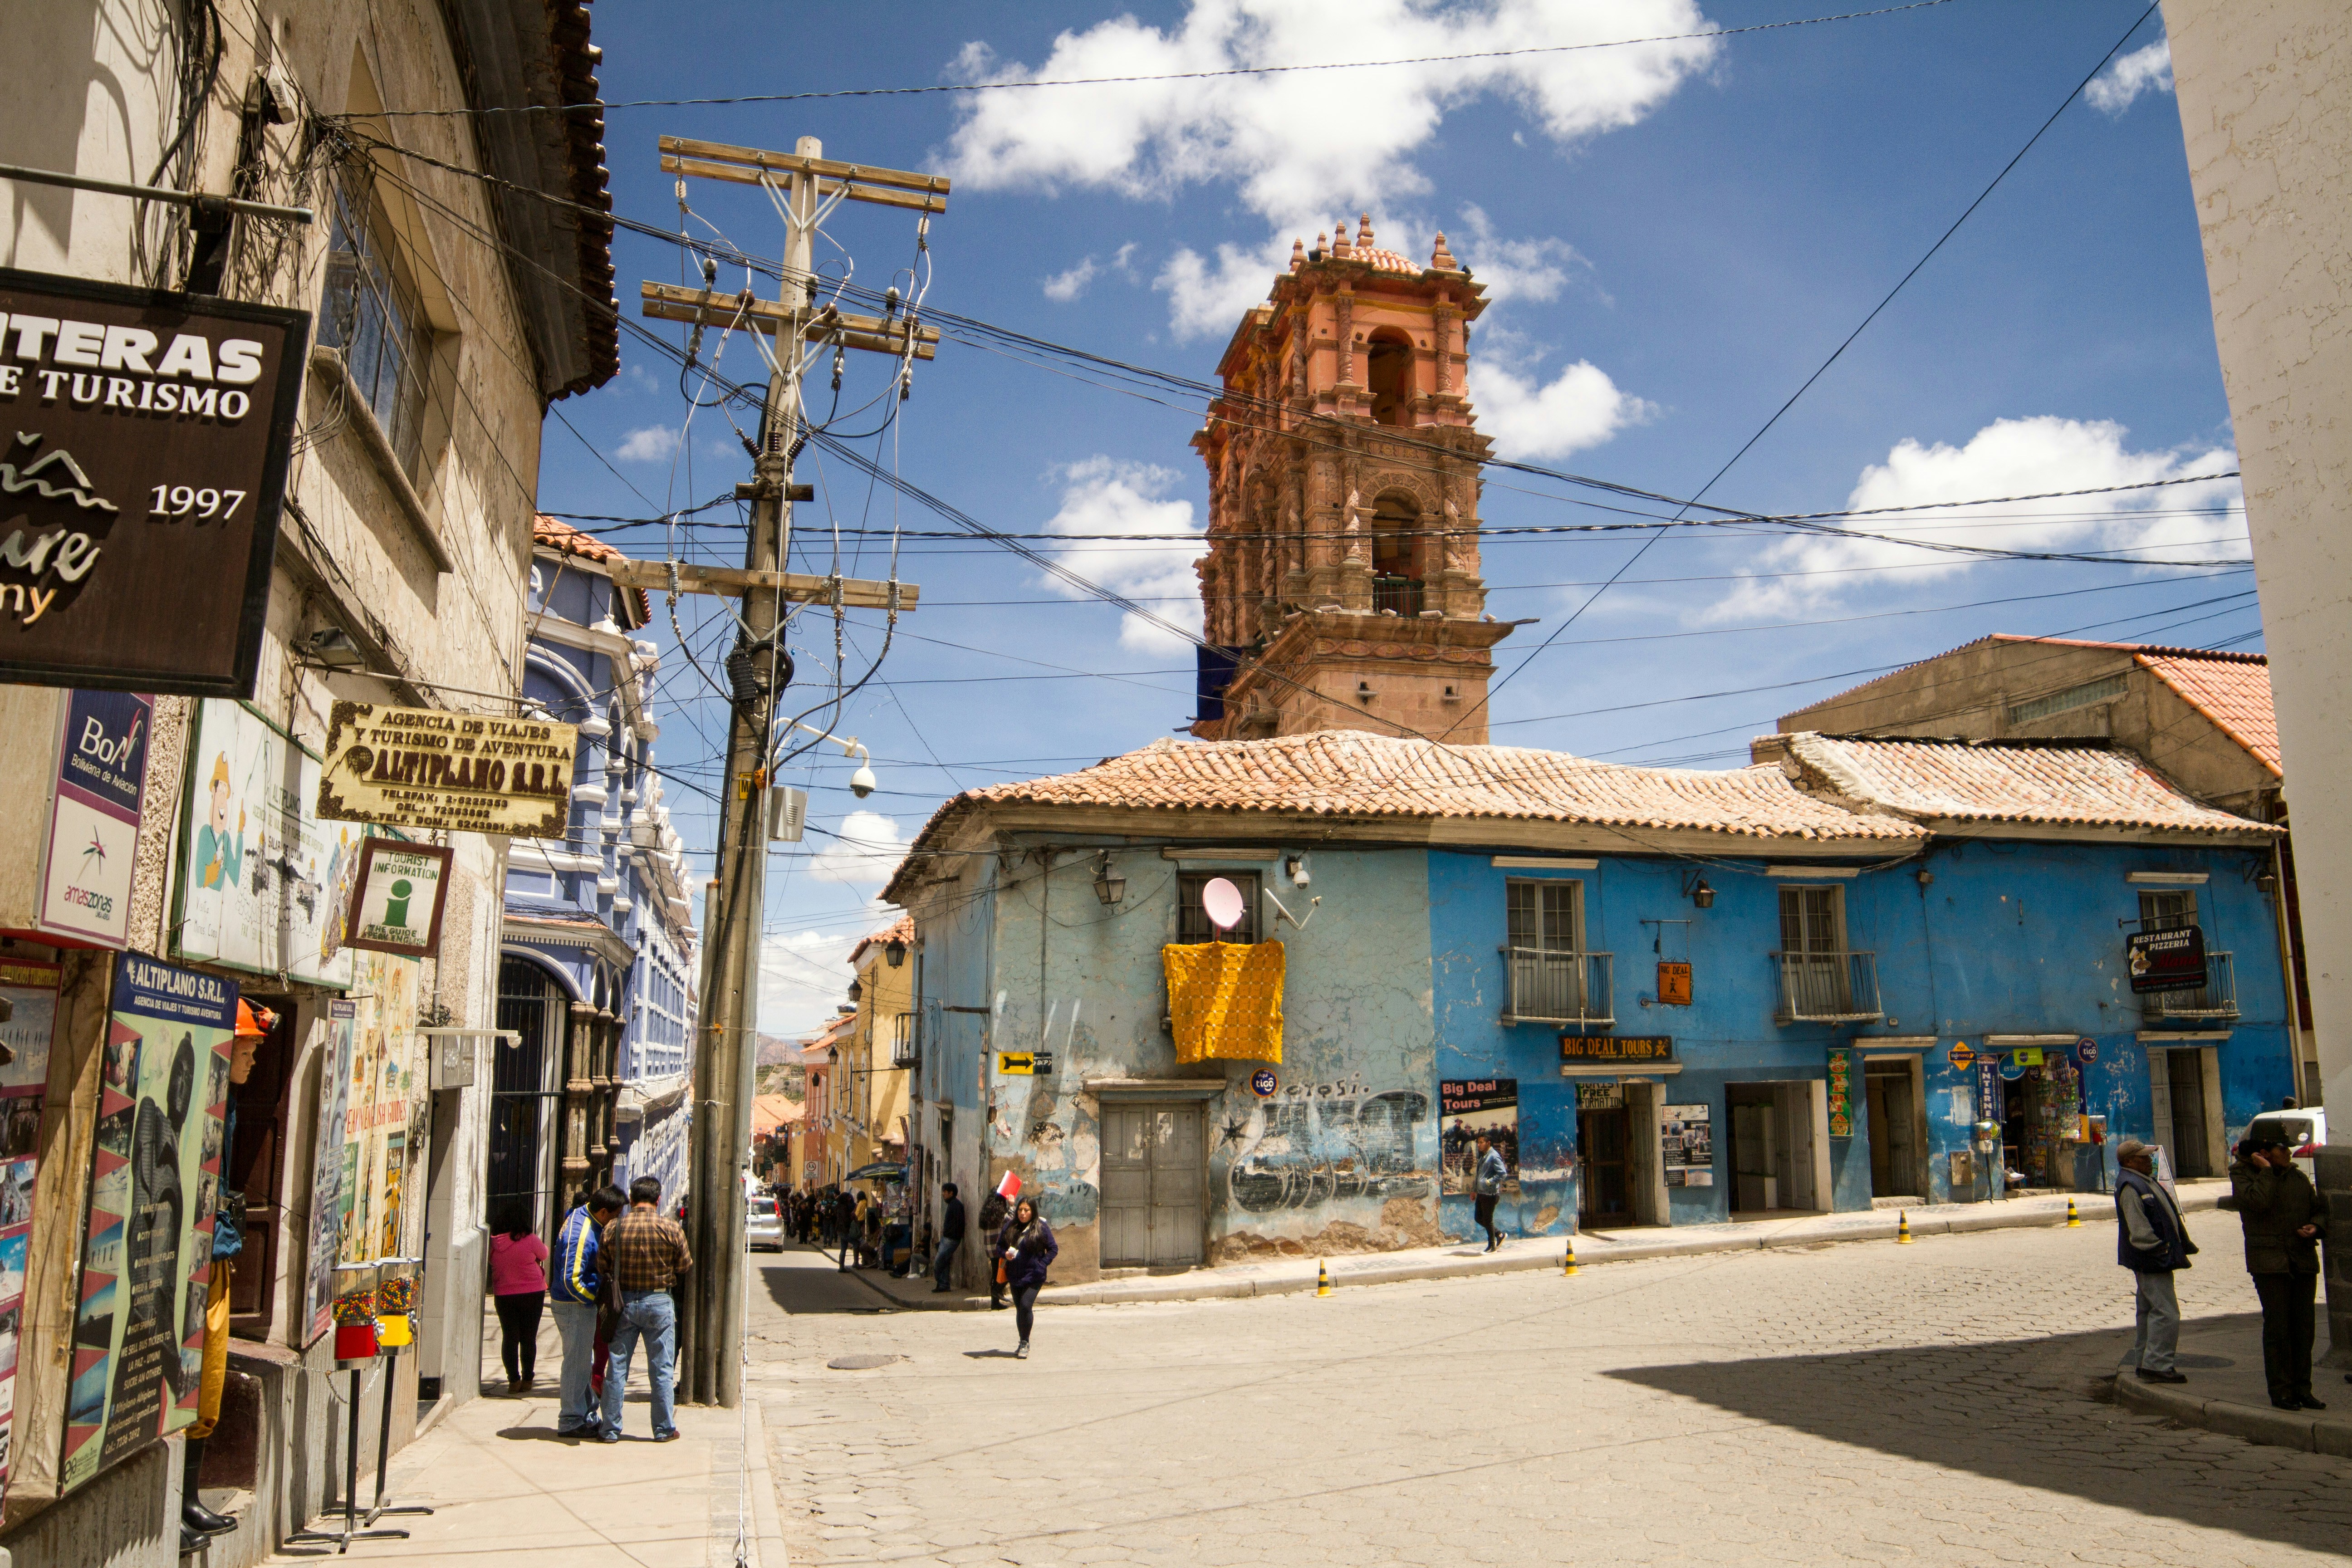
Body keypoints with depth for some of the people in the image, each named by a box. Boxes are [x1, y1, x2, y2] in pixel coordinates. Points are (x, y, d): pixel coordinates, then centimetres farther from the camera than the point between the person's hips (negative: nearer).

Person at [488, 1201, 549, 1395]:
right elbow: (544, 1255, 4)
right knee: (529, 1338, 9)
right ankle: (527, 1380, 14)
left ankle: (514, 1380, 6)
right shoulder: (530, 1240, -14)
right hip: (532, 1293, -2)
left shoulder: (494, 1242, -5)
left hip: (503, 1294, 2)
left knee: (509, 1338, 9)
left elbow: (491, 1262, 11)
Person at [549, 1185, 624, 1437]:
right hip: (574, 1305, -10)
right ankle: (571, 1422, 10)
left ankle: (588, 1416, 26)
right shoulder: (581, 1235, -27)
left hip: (581, 1302, 10)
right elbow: (572, 1280, -29)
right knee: (577, 1362, 0)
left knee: (584, 1361, 17)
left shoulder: (583, 1214, 4)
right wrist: (595, 1299, -16)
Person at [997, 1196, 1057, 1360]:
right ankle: (1023, 1344, 24)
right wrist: (1005, 1254, -8)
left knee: (1026, 1306, -16)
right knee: (1019, 1308, 11)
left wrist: (1042, 1265, -11)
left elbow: (1053, 1249, -1)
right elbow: (999, 1245, 13)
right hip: (1015, 1276, 5)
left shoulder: (1041, 1228, -5)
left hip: (1034, 1276, -5)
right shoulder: (1010, 1227, 6)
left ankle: (1025, 1343, -3)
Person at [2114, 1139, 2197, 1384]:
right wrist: (2160, 1249, -19)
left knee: (2148, 1311, 15)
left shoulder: (2144, 1182, 17)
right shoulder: (2130, 1186, -17)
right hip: (2151, 1261, -11)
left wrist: (2183, 1245, 18)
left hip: (2151, 1261, 11)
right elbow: (2139, 1230, -22)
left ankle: (2144, 1363, 22)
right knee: (2166, 1313, -12)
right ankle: (2156, 1365, -10)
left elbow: (2165, 1214, 24)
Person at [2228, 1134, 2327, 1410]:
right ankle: (2281, 1391, 3)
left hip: (2304, 1260, 5)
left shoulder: (2299, 1177, 16)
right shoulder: (2243, 1175, -2)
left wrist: (2316, 1226, 1)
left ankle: (2302, 1390, 15)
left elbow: (2318, 1209, 22)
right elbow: (2258, 1201, -20)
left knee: (2303, 1327, 6)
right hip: (2269, 1261, -5)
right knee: (2277, 1327, -4)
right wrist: (2266, 1171, -10)